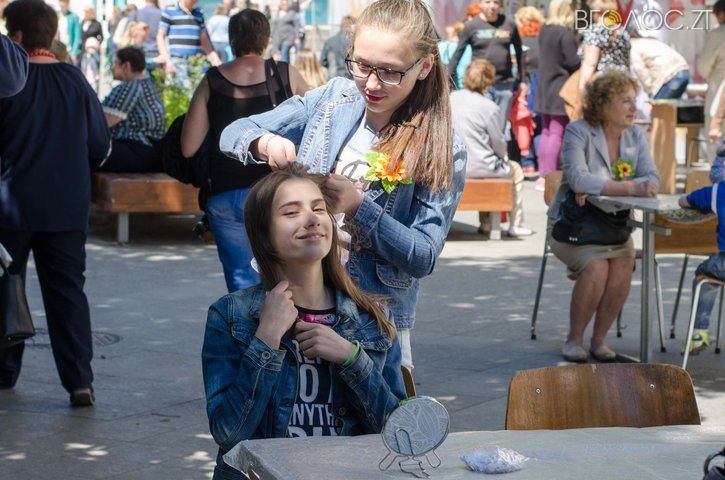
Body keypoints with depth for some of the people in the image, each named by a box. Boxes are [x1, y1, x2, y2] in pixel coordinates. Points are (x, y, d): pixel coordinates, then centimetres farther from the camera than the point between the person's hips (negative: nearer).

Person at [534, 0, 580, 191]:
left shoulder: (544, 30, 7)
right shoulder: (566, 33, -17)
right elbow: (573, 62, -17)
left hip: (545, 88, 8)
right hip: (561, 90, -8)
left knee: (546, 132, 14)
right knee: (557, 134, -5)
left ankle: (543, 176, 17)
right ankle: (550, 177, -7)